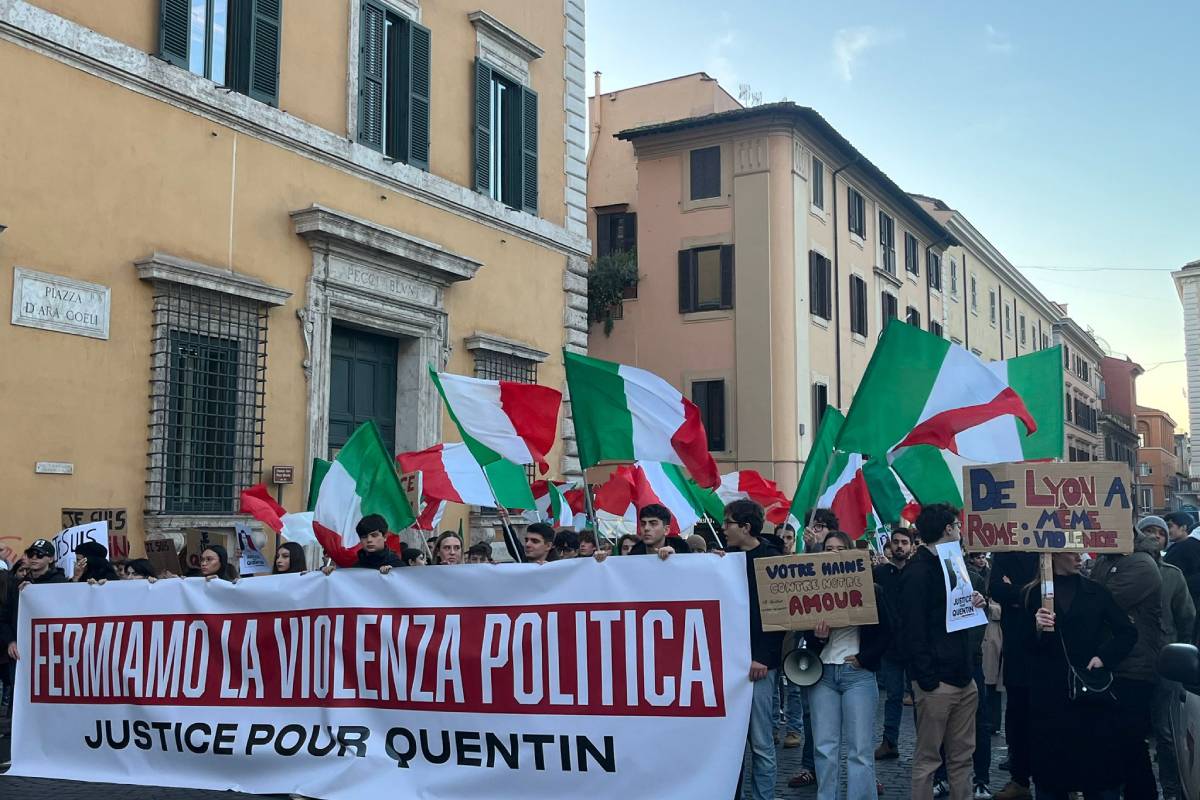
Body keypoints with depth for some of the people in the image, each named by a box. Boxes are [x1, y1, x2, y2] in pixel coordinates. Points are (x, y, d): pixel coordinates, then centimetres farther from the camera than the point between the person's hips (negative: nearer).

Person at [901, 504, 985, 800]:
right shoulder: (917, 571, -11)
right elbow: (913, 629, -16)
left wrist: (974, 604, 4)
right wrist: (928, 680, -21)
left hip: (964, 678, 8)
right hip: (937, 682, -8)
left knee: (962, 756, 12)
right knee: (927, 758, 0)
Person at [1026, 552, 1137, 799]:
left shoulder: (1096, 592, 9)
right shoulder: (1032, 594, 3)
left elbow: (1128, 632, 8)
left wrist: (1104, 656, -6)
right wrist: (1037, 629, -21)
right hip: (1049, 695, -1)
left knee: (1100, 771, 2)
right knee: (1051, 772, 3)